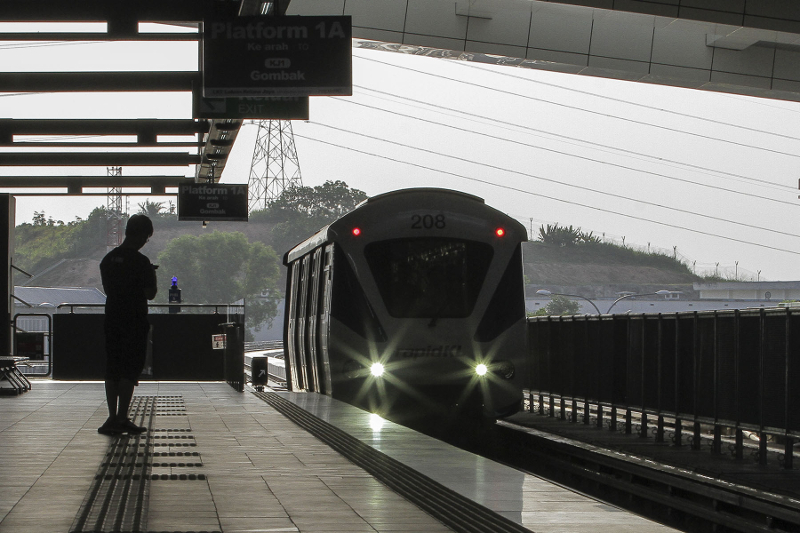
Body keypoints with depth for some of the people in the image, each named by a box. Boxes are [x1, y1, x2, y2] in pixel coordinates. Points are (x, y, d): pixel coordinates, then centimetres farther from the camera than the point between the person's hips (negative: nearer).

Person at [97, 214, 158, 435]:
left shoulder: (108, 259, 7)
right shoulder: (141, 262, -14)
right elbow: (150, 293, -13)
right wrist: (151, 277, 5)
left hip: (112, 318, 6)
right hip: (134, 321, -6)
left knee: (112, 370, 10)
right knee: (130, 371, -2)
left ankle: (113, 417, 11)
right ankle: (121, 418, -5)